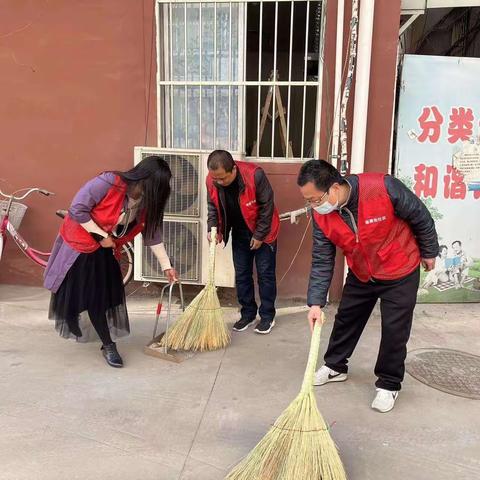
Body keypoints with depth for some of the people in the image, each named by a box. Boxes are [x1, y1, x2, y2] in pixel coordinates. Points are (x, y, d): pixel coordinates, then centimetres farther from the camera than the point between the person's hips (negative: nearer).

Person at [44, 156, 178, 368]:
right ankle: (108, 345, 8)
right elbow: (77, 209, -28)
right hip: (80, 242, -6)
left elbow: (152, 234, -3)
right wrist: (102, 235, -23)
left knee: (105, 293, 9)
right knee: (91, 295, -3)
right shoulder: (109, 182, -31)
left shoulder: (147, 202, -11)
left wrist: (166, 266, -3)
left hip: (104, 249, 6)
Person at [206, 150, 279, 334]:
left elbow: (266, 206, -21)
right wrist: (213, 228, -15)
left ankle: (267, 316, 13)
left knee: (265, 274, 1)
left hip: (262, 232, -4)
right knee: (241, 274, 9)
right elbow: (213, 206, 1)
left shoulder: (255, 175, -31)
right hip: (239, 233, 5)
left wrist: (259, 235, -17)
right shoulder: (211, 180, -16)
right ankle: (247, 313, 22)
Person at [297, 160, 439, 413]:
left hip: (400, 273, -4)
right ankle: (335, 366, 36)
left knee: (394, 329, 2)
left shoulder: (383, 188, -32)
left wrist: (429, 252, -2)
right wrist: (316, 302, -17)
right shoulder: (321, 216, -17)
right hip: (360, 275, 4)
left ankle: (388, 384, 22)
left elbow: (421, 217, -15)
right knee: (346, 318, 14)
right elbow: (322, 261, -11)